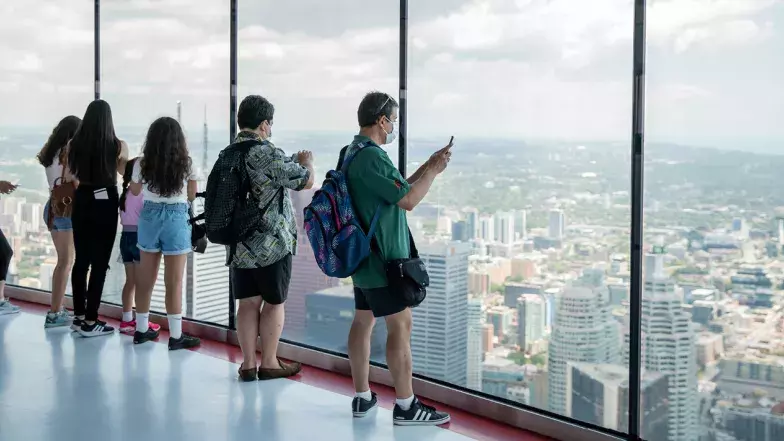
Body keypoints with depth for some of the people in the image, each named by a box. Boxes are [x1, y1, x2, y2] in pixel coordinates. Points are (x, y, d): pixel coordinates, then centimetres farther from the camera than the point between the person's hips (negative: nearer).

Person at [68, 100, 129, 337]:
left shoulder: (74, 144, -4)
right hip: (106, 203, -3)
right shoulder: (118, 146, -9)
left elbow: (70, 175, 10)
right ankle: (90, 321, 1)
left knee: (81, 259, 14)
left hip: (82, 201, 4)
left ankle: (79, 316, 22)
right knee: (99, 262, 1)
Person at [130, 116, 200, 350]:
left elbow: (134, 191, 15)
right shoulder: (186, 163, -7)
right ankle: (176, 336, 3)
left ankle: (141, 329, 24)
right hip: (177, 219, -3)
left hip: (149, 217, 3)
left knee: (145, 277, 14)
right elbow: (191, 195, 5)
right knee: (174, 281, 0)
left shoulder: (142, 164, -2)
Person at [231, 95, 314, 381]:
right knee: (274, 303, 6)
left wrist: (293, 162, 25)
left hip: (239, 245, 6)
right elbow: (306, 181, -12)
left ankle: (248, 364, 11)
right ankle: (269, 363, 14)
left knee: (248, 302, 9)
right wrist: (306, 162, 9)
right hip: (272, 244, -6)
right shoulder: (268, 154, -18)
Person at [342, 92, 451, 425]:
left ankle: (361, 397, 20)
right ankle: (405, 406, -3)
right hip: (382, 260, -11)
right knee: (400, 326, -6)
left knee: (363, 321, 13)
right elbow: (408, 200, -21)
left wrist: (428, 166, 13)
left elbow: (397, 189, 18)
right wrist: (434, 171, -8)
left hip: (363, 255, 11)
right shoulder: (371, 157, -21)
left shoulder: (352, 153, 12)